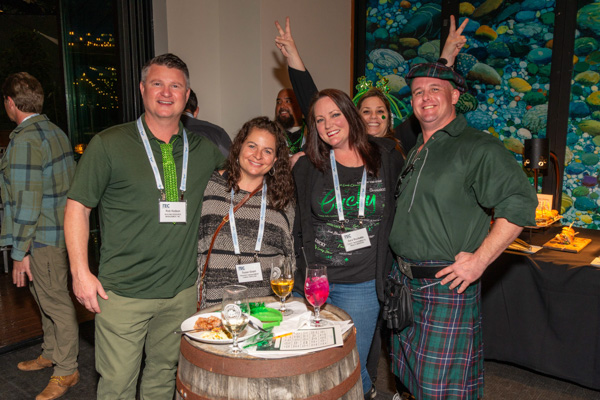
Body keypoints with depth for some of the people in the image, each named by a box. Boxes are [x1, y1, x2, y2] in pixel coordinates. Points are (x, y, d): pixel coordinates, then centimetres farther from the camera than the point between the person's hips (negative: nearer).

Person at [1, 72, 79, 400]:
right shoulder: (56, 132, 11)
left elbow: (27, 202, -22)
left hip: (42, 237, -10)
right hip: (60, 229, 10)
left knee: (56, 302, 2)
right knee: (47, 298, 22)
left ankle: (66, 371, 16)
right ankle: (50, 354, 38)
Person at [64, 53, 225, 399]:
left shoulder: (203, 148, 5)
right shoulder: (108, 144, -5)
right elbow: (78, 207, -2)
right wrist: (81, 272, -7)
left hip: (182, 291, 4)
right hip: (123, 293, -3)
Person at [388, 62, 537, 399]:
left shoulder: (480, 148, -9)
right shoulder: (415, 152, 15)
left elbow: (520, 204, -17)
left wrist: (479, 259, -20)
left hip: (449, 285, -7)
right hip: (404, 282, 8)